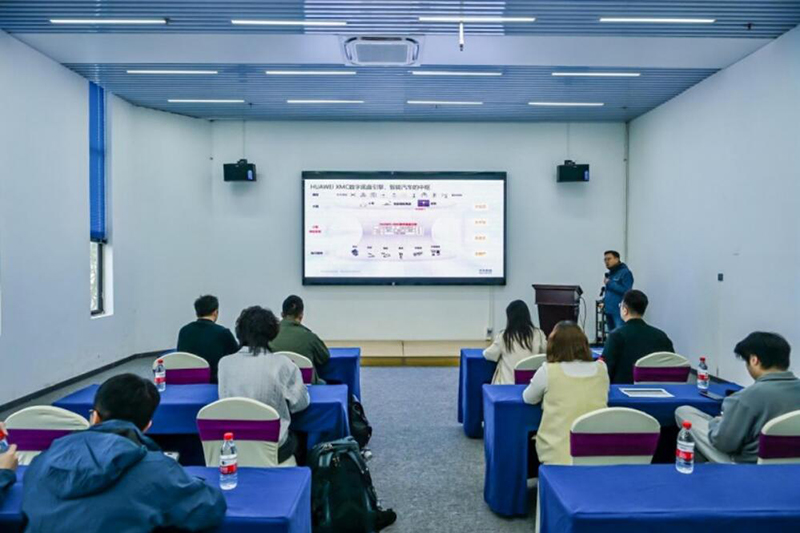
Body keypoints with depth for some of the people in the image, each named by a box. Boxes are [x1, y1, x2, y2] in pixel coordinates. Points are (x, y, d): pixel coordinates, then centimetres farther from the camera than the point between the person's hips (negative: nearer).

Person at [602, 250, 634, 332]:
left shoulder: (625, 272, -8)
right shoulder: (610, 273, 17)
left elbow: (626, 290, -18)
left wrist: (610, 283, -13)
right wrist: (604, 302, 10)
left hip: (619, 312, -8)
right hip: (609, 311, 8)